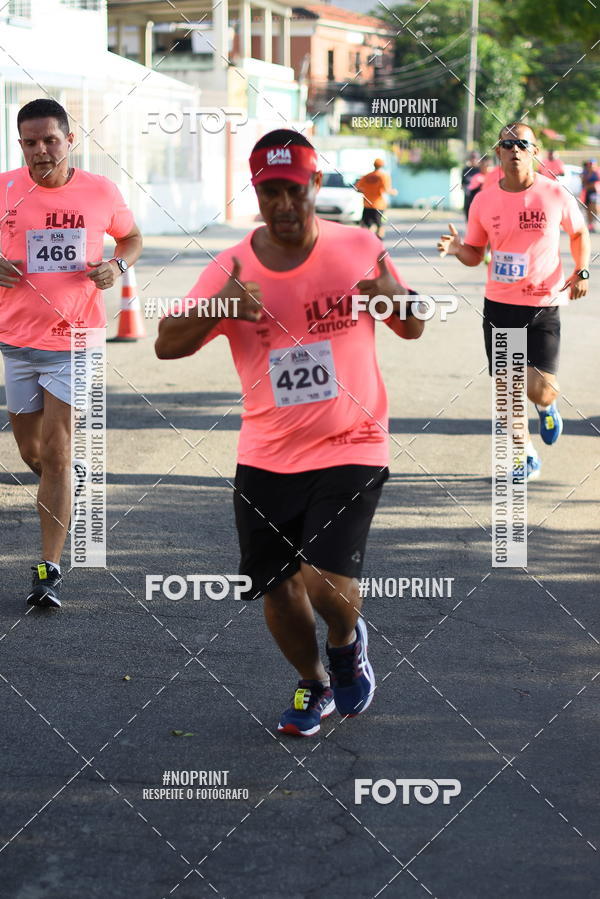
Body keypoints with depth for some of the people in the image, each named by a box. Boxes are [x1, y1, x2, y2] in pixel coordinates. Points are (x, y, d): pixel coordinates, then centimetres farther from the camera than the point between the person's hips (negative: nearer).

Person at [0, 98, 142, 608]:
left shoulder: (101, 191, -2)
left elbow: (132, 237, 15)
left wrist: (117, 266, -6)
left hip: (76, 342, -2)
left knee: (56, 455, -9)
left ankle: (50, 570, -6)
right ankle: (63, 501, 47)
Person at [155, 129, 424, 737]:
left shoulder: (359, 249, -3)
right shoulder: (231, 269, -2)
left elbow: (412, 329, 8)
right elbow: (166, 346, -4)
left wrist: (397, 298, -16)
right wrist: (219, 307, -24)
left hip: (350, 448, -2)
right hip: (265, 457, 3)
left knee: (326, 582, -17)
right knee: (278, 590, 9)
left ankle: (347, 639, 19)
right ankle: (314, 685, 38)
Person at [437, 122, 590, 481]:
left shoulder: (556, 195, -6)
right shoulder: (484, 202, -2)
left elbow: (579, 233, 11)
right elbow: (475, 254, 8)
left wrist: (582, 272, -3)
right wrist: (457, 248, -14)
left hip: (543, 306, -2)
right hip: (499, 306, 2)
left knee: (541, 391, -11)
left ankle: (548, 406, 29)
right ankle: (527, 457, 28)